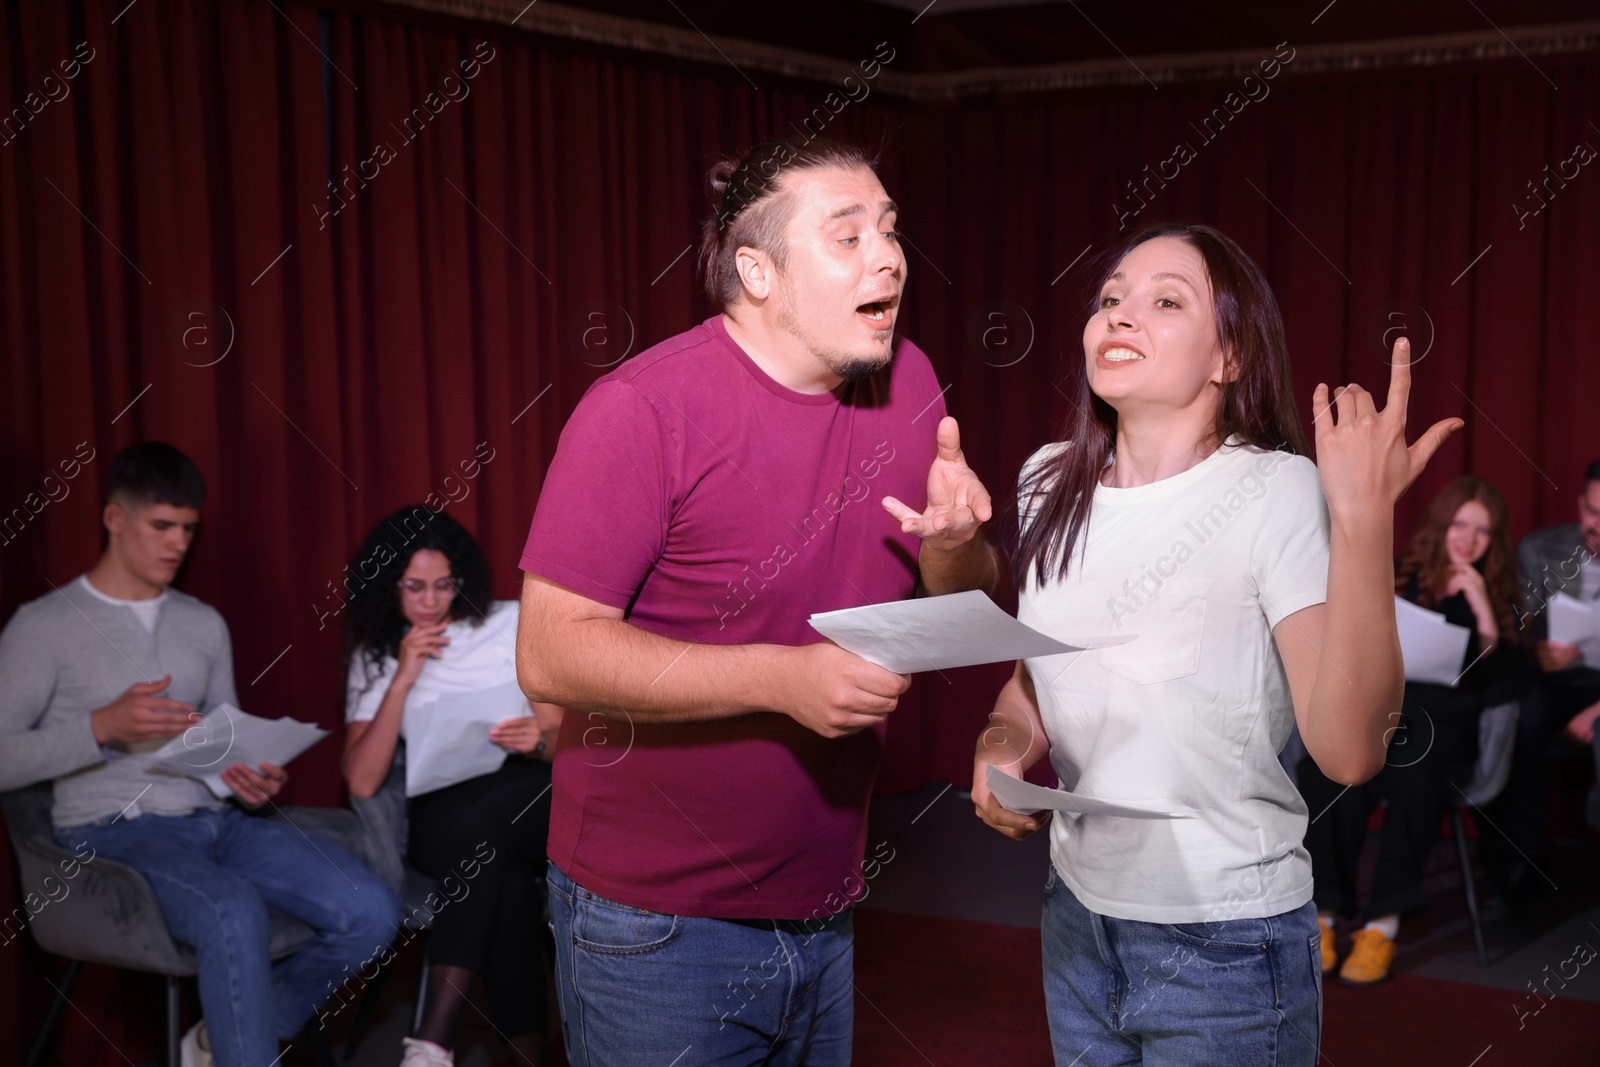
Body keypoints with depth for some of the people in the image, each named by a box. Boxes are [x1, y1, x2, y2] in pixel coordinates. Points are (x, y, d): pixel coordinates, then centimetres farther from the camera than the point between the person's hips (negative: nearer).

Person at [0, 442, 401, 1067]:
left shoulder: (205, 625, 20)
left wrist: (250, 780, 0)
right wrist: (103, 727, -17)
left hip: (218, 819, 6)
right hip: (114, 829, -6)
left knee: (370, 913, -17)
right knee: (235, 912, -39)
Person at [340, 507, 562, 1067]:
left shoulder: (510, 623, 8)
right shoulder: (375, 655, 11)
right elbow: (362, 783, -3)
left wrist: (538, 742, -18)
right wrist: (403, 679, -9)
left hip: (526, 793, 0)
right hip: (442, 814, 0)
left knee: (482, 826, -37)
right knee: (503, 876, -36)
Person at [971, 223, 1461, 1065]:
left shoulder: (1278, 492, -16)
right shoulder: (1052, 483, 1)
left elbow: (1348, 751, -26)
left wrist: (1364, 518, -32)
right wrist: (1001, 741, -5)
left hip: (1226, 943, -5)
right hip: (1077, 917, 5)